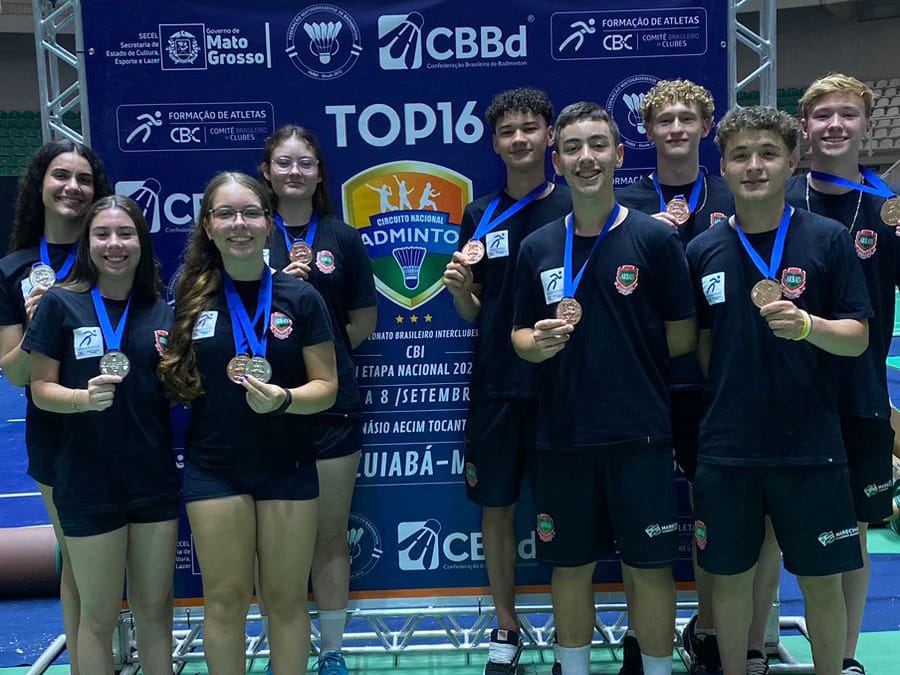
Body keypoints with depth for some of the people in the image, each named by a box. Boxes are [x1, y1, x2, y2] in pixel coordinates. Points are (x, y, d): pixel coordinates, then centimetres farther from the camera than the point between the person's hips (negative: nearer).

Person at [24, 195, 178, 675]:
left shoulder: (162, 310, 4)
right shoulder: (61, 304, -5)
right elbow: (41, 388, -4)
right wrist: (84, 397, -23)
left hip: (154, 476, 3)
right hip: (87, 479, -3)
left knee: (154, 608, 14)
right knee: (99, 614, 8)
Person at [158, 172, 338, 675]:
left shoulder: (300, 298, -4)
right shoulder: (191, 297, 0)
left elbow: (327, 387, -4)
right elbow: (172, 381, 10)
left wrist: (284, 398, -22)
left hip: (288, 467, -1)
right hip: (213, 468, 1)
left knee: (287, 597, 9)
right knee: (225, 598, 9)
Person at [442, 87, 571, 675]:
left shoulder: (575, 207, -1)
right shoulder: (481, 215, 8)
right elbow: (472, 312, 11)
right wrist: (458, 287, -10)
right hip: (495, 383, 3)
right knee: (497, 506, 9)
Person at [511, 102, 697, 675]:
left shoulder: (655, 237, -5)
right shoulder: (537, 247, 5)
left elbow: (683, 337, -3)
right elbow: (521, 338, 9)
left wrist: (626, 347, 0)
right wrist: (540, 342, -11)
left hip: (640, 433, -3)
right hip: (562, 434, 3)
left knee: (649, 564, 7)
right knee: (571, 564, 13)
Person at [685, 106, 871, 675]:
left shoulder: (829, 239, -2)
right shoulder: (703, 251, 3)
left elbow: (858, 338, -4)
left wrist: (807, 325, -22)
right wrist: (723, 401, 4)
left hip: (811, 446, -1)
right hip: (726, 448, 2)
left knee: (822, 580, 9)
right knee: (730, 575, 11)